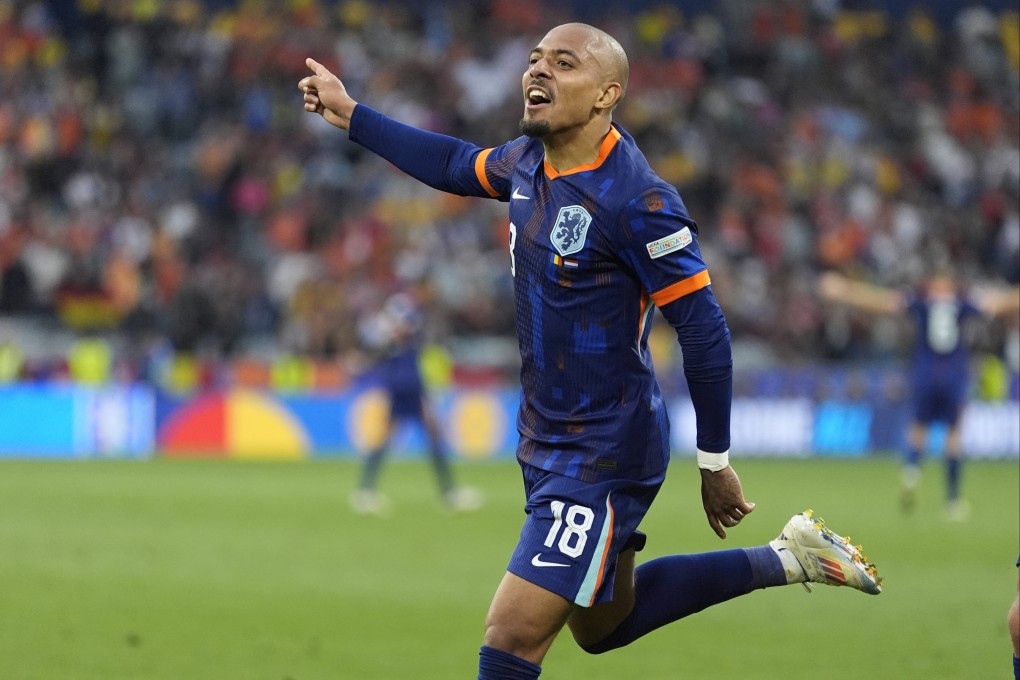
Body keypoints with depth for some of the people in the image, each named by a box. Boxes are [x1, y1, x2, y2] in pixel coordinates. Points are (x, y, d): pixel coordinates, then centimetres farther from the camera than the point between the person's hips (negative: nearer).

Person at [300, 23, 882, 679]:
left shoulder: (637, 201, -23)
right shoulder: (531, 159, 0)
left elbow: (704, 330, -18)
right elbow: (458, 165, 23)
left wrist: (717, 464, -12)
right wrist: (351, 115, 22)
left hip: (604, 461, -9)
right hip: (546, 445, 9)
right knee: (603, 625, 25)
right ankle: (785, 559, 35)